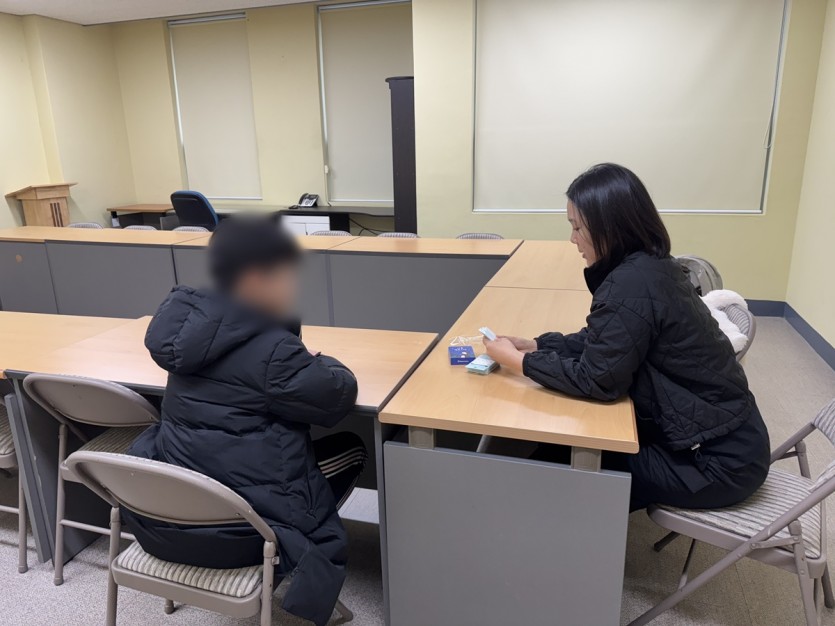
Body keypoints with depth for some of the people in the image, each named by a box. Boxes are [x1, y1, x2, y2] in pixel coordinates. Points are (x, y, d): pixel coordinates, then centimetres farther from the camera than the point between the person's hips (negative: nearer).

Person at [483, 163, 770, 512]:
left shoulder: (632, 284, -27)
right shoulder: (648, 264, 2)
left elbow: (596, 379, -23)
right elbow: (598, 342, 10)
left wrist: (518, 361, -14)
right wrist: (533, 345, 2)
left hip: (719, 461, -8)